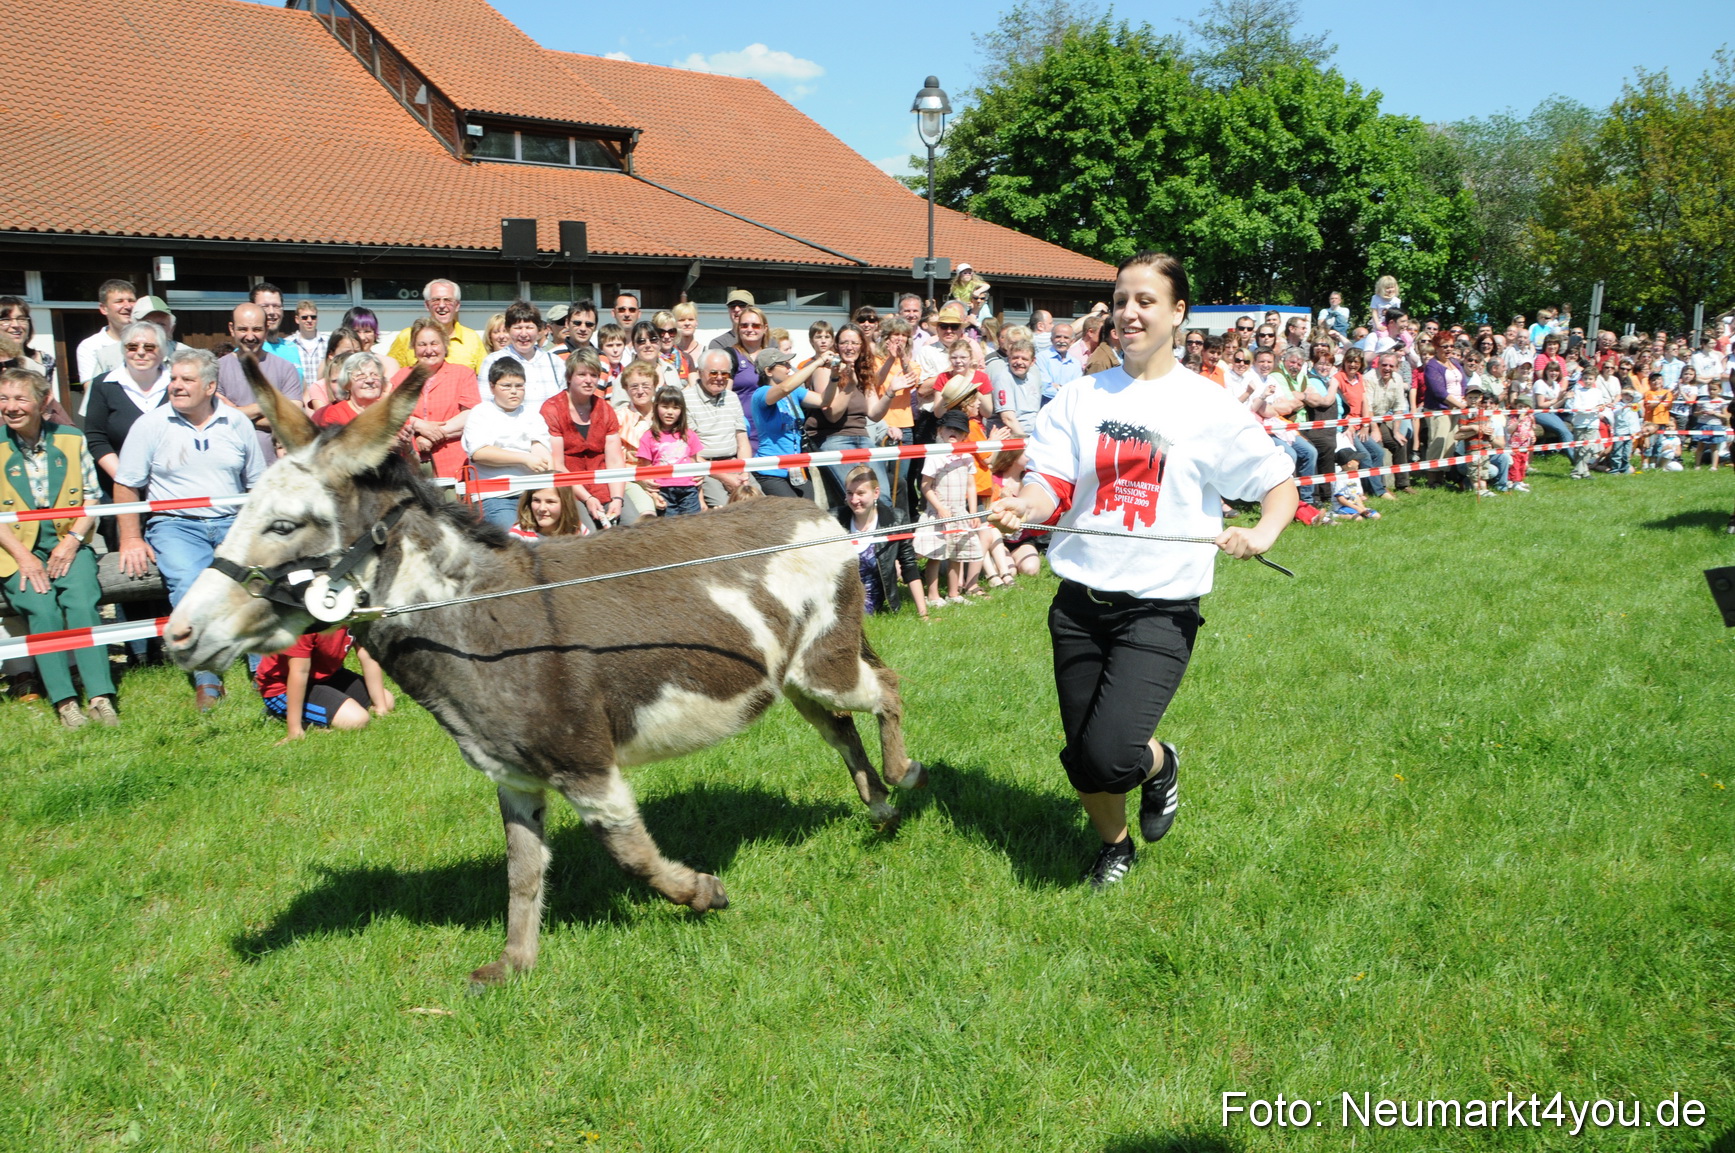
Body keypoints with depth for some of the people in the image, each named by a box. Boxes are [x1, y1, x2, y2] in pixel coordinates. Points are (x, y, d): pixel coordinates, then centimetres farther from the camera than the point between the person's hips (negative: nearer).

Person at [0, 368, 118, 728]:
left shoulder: (71, 439, 7)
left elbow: (92, 498, 7)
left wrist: (72, 540, -8)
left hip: (68, 544, 1)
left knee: (82, 601, -25)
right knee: (41, 608, -26)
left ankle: (101, 697, -29)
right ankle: (65, 701, -26)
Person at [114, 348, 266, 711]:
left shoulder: (237, 422, 11)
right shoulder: (151, 424, 5)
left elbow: (258, 483, 16)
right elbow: (126, 485, 7)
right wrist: (131, 538, -3)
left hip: (231, 522, 2)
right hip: (175, 524, -2)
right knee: (189, 583, -31)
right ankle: (207, 682, -27)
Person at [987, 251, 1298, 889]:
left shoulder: (1208, 405, -2)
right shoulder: (1082, 398, 5)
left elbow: (1280, 483, 3)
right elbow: (1051, 484, -2)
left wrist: (1262, 532, -18)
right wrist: (1021, 507, -24)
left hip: (1160, 607, -3)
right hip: (1080, 602, 4)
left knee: (1109, 754, -19)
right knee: (1081, 759, 9)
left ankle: (1161, 765, 19)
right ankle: (1114, 846, 41)